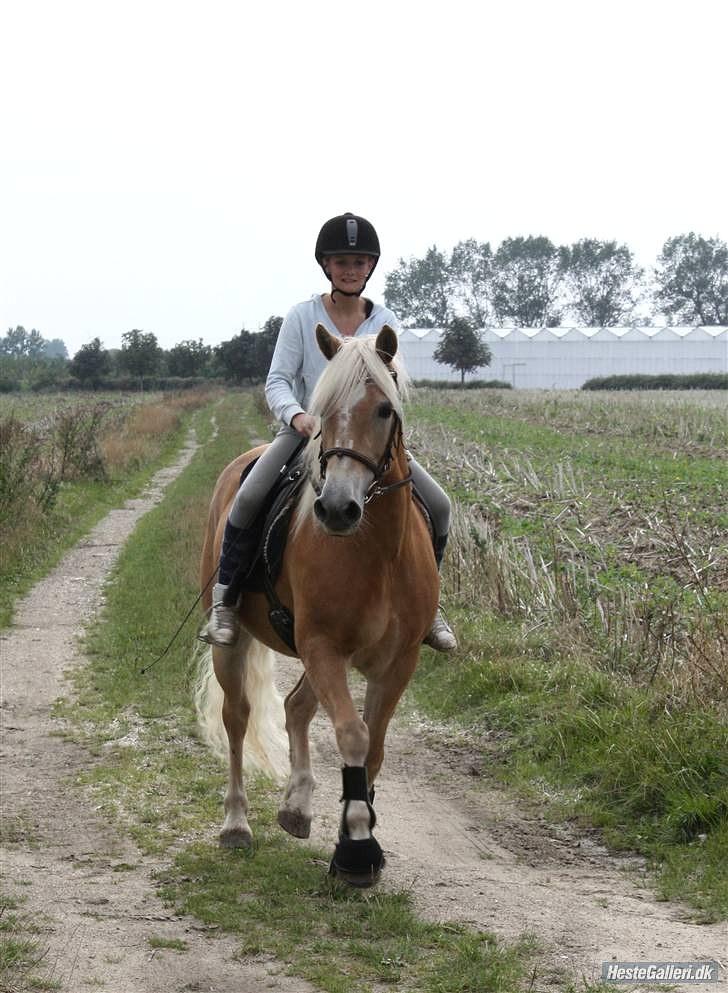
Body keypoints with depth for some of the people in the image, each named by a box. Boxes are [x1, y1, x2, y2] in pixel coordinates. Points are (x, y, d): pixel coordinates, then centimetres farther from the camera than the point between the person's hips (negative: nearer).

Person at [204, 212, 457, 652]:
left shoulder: (386, 323, 3)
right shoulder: (303, 317, -4)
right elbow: (278, 381, -6)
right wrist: (296, 415, -27)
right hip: (308, 429, -2)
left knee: (438, 506, -10)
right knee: (249, 497, -27)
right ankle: (226, 599, -9)